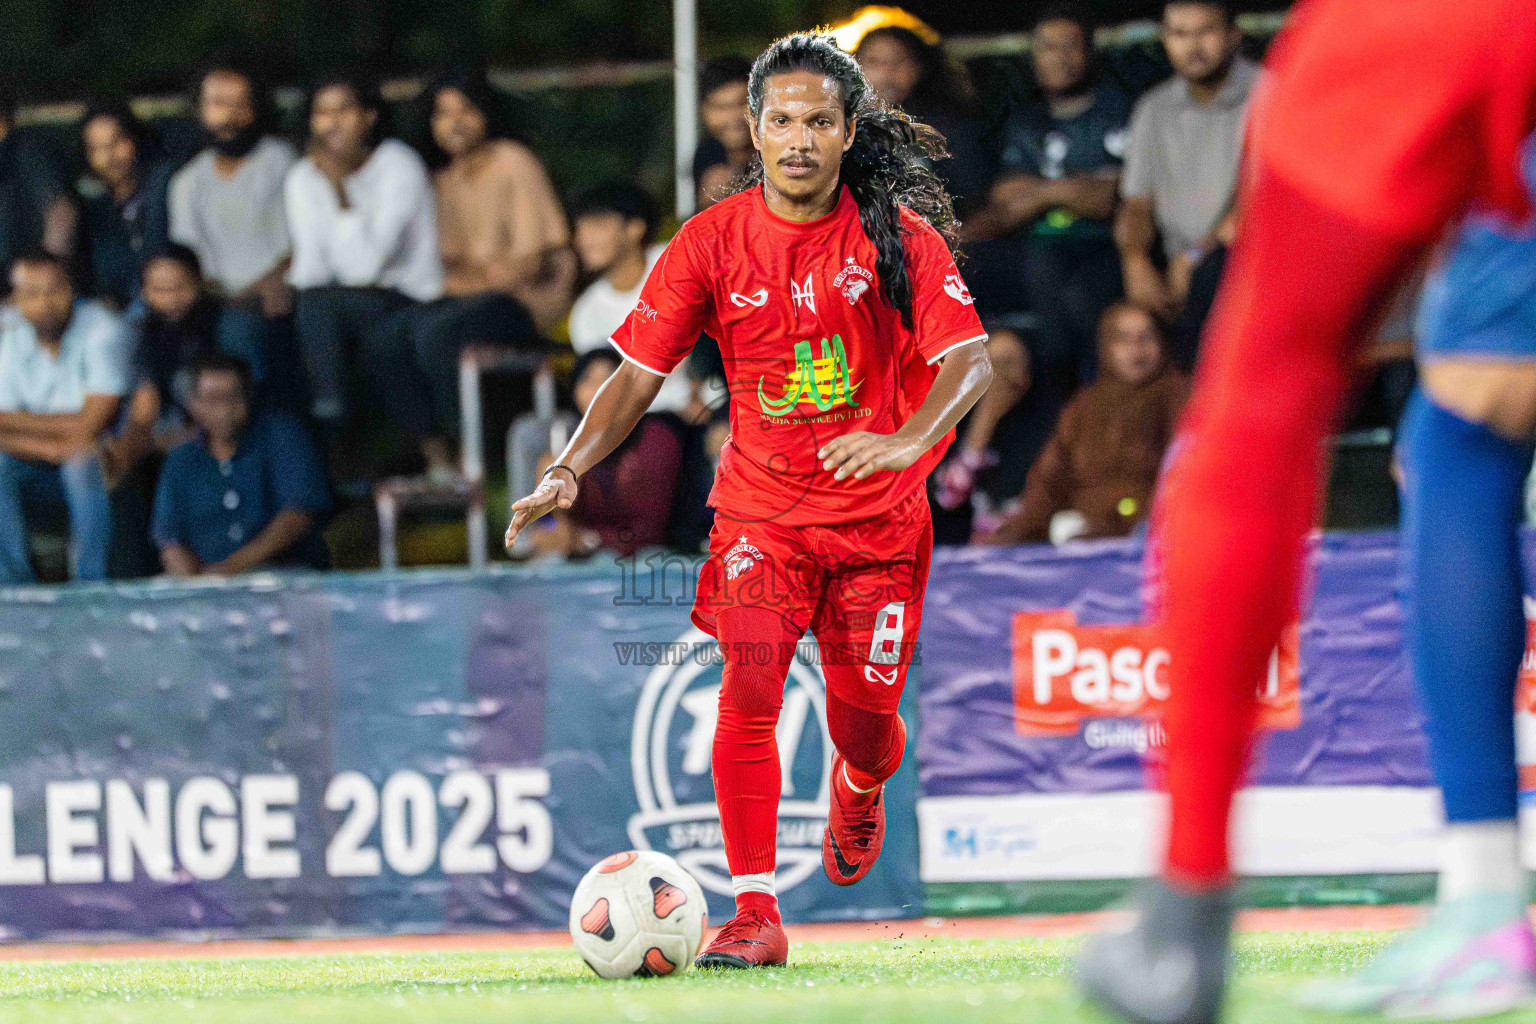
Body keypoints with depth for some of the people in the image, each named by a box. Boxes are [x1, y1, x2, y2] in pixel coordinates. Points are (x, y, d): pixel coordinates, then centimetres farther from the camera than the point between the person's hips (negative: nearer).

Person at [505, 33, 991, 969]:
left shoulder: (898, 235, -8)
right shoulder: (714, 241, -4)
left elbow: (968, 358, -17)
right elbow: (639, 372, -2)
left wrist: (907, 441, -36)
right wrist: (570, 472, -17)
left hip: (879, 515, 0)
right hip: (761, 511, 0)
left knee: (864, 722, 3)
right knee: (748, 688, -21)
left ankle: (859, 790, 43)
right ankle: (755, 915, -19)